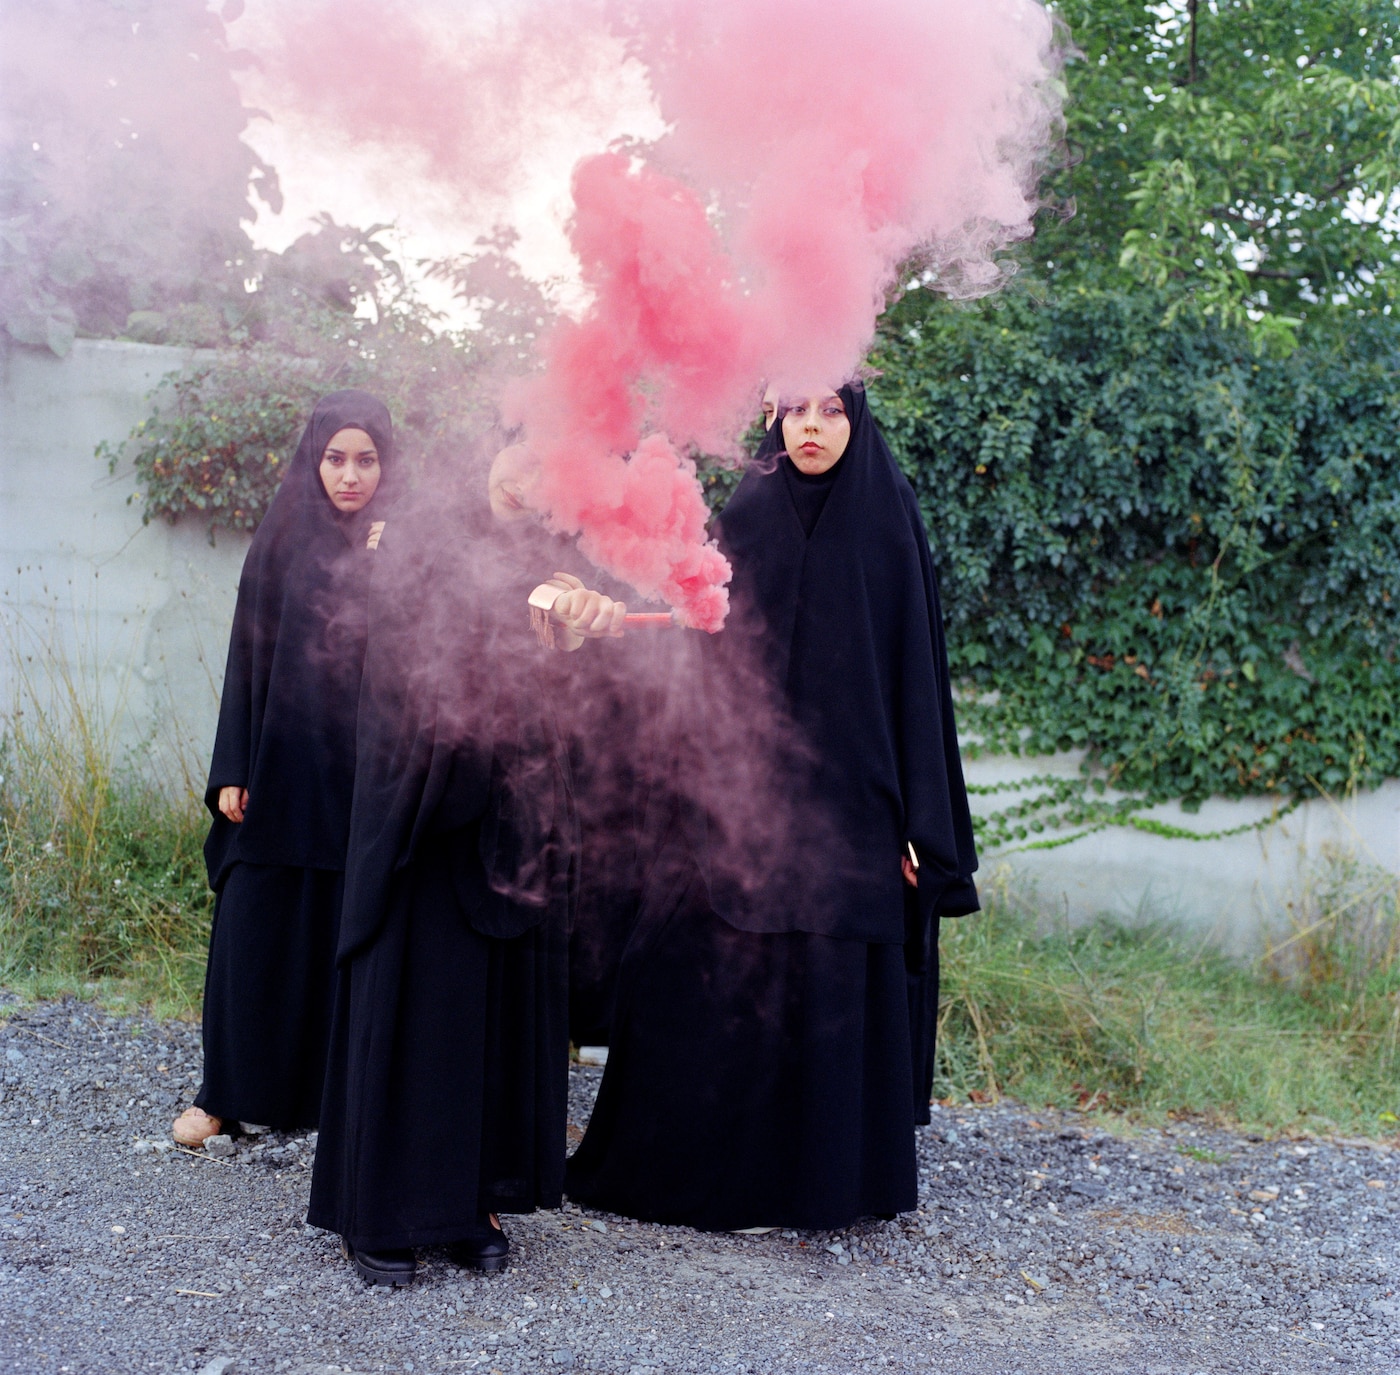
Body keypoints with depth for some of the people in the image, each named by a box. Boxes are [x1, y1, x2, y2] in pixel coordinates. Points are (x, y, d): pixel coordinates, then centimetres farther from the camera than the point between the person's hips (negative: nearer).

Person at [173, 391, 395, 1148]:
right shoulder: (282, 542, 4)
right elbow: (248, 656, 4)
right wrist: (231, 772, 0)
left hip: (365, 769, -1)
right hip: (282, 766, 1)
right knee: (253, 925, 3)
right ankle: (226, 1091, 16)